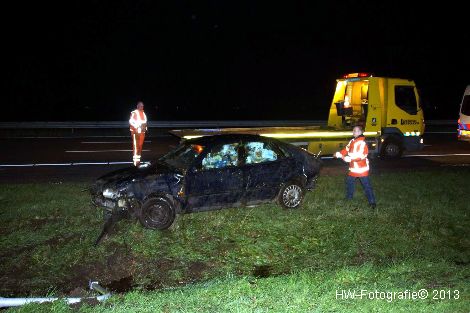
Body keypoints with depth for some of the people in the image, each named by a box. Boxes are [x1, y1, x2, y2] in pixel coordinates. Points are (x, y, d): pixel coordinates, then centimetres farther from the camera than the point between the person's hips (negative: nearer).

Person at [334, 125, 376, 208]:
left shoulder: (362, 143, -21)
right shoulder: (353, 141, 7)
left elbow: (359, 156, -27)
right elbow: (347, 149, 12)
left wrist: (347, 158, -28)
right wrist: (338, 154, -2)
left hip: (362, 169, -9)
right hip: (353, 168, 9)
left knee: (366, 185, -6)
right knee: (349, 181, 21)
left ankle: (372, 202, -1)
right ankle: (349, 197, 39)